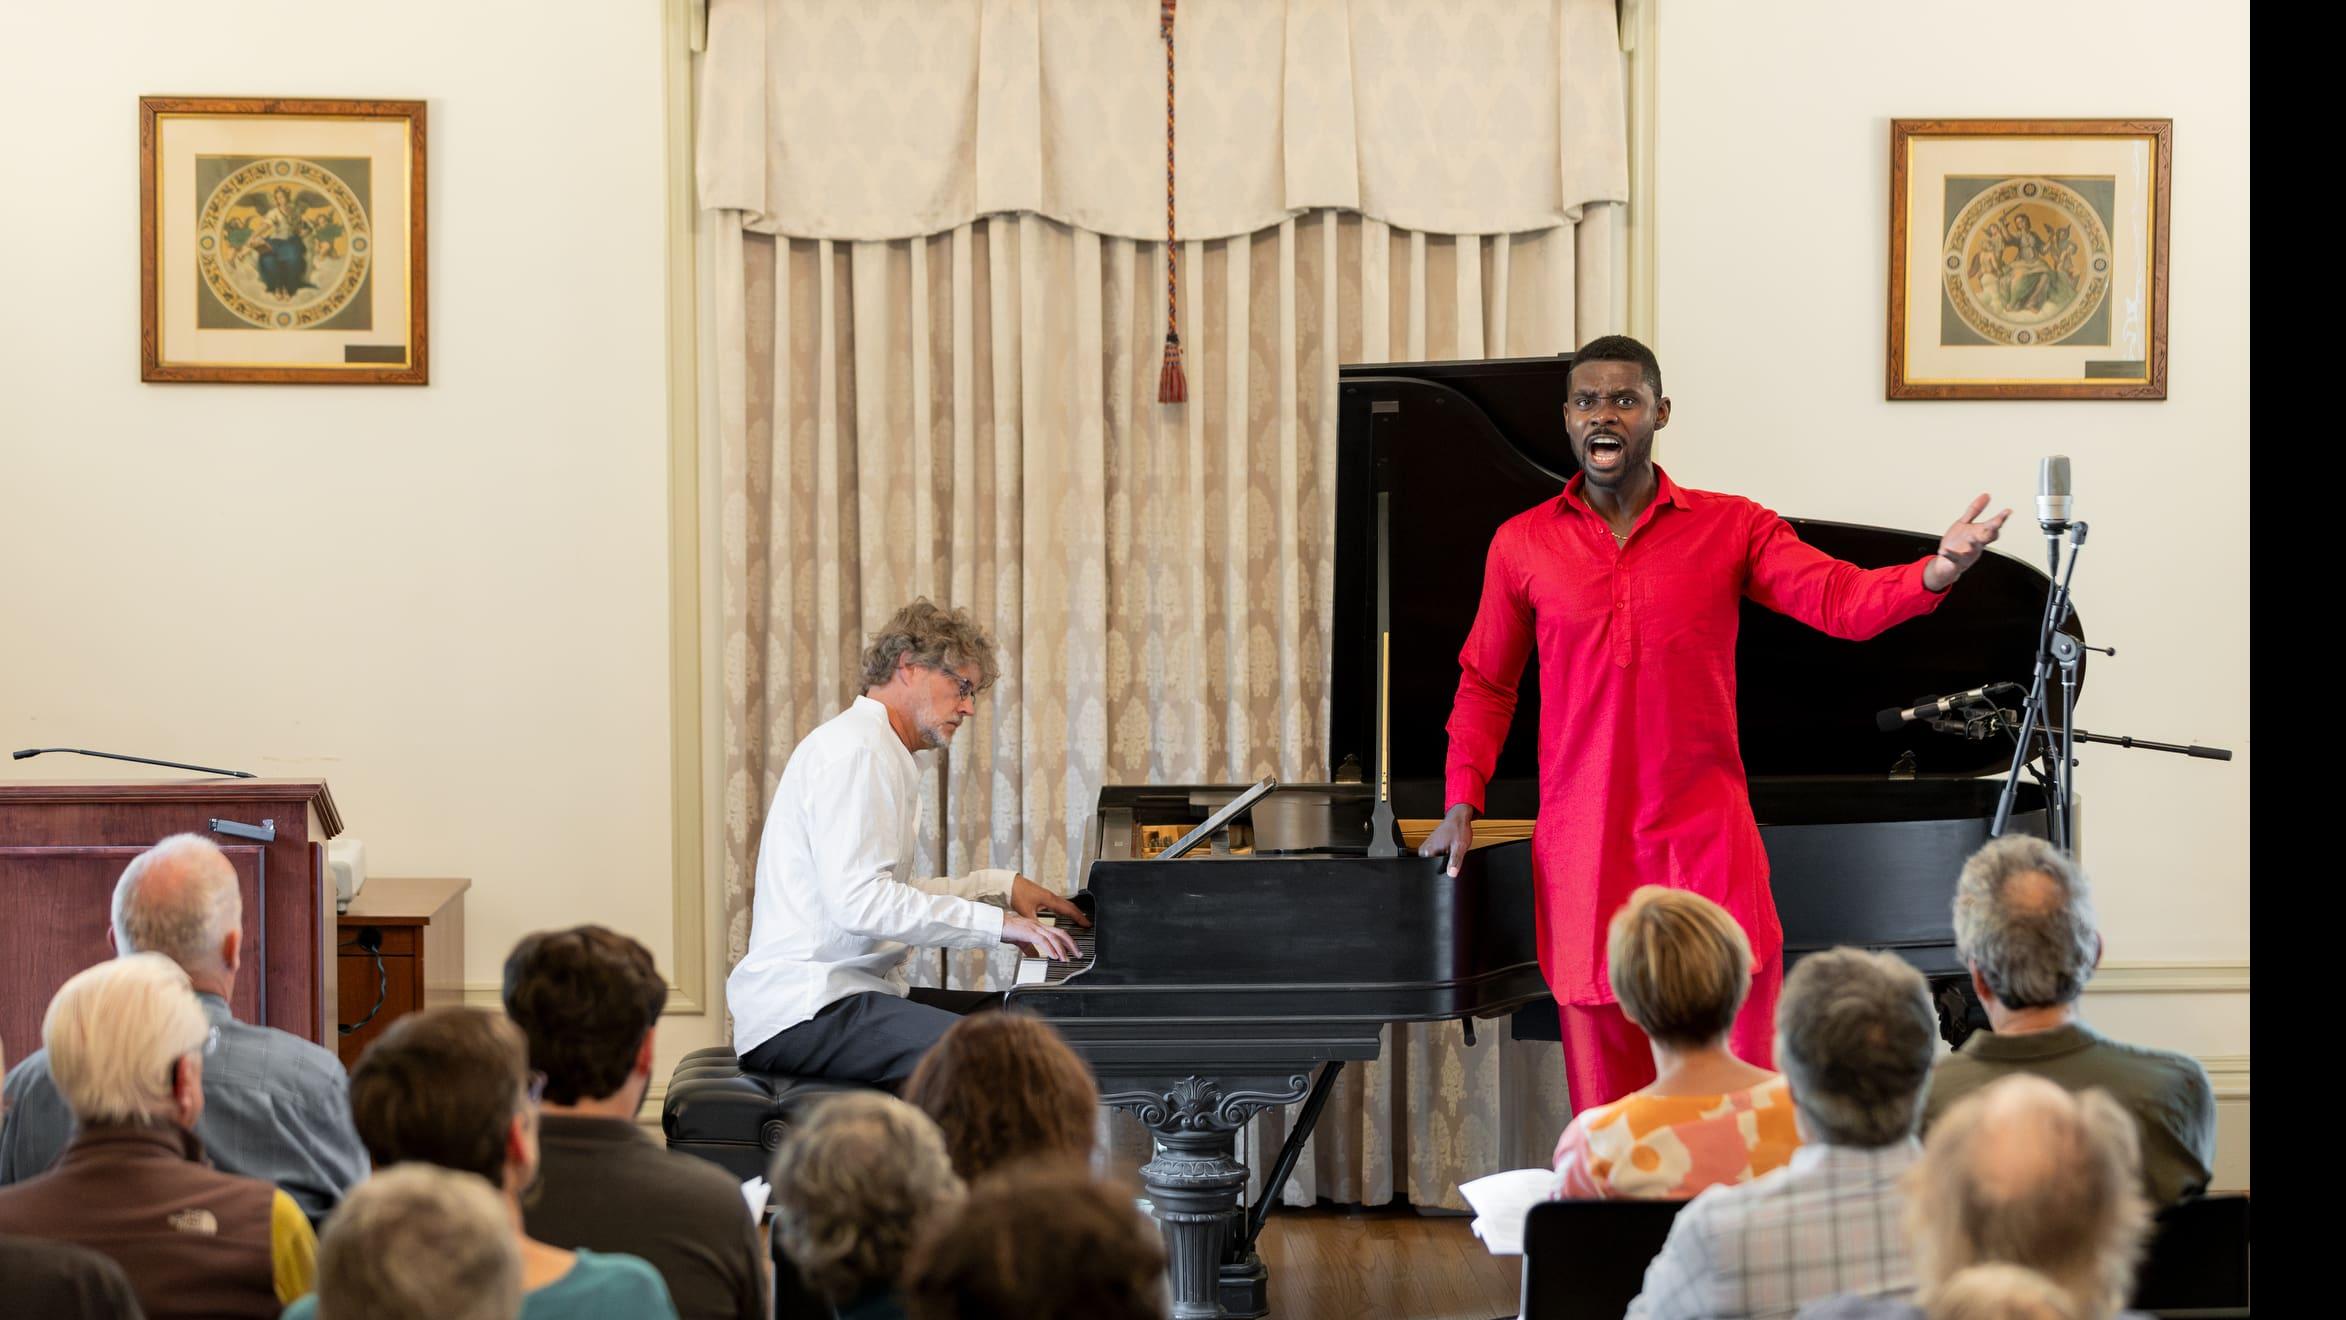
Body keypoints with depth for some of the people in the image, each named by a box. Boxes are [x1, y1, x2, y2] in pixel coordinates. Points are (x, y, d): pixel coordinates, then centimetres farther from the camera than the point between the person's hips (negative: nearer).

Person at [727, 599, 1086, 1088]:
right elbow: (857, 900, -21)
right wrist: (996, 922, -19)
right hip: (802, 1011, -11)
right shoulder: (856, 749, -10)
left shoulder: (875, 749, 24)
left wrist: (1001, 884, 25)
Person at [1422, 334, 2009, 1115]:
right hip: (1583, 854, 1)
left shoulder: (1732, 529, 4)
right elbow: (1485, 683, 19)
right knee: (1606, 1102, 4)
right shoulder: (1522, 545, 8)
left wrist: (1936, 573, -29)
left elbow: (1841, 599, -10)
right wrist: (1461, 804, 8)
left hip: (1707, 846, -1)